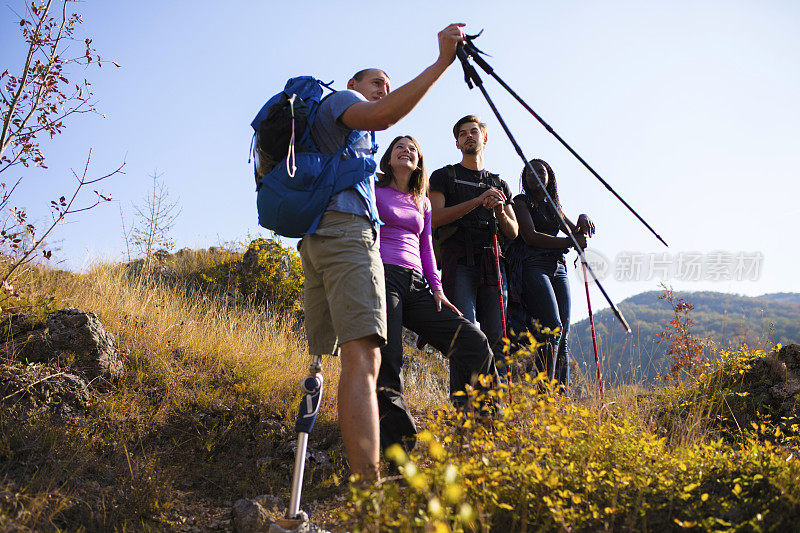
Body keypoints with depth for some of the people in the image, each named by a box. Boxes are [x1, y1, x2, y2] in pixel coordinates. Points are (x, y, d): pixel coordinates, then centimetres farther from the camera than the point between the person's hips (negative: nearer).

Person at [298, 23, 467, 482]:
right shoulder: (340, 99, 8)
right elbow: (381, 116, -15)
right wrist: (442, 62, -16)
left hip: (315, 237, 11)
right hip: (347, 228, -10)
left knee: (321, 358, 7)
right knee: (363, 359, -23)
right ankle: (368, 484, -34)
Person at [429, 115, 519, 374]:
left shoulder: (500, 185, 26)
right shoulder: (444, 176, 16)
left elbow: (513, 232, 20)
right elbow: (436, 217, -1)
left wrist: (499, 210, -2)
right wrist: (478, 201, -8)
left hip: (492, 263, 4)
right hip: (459, 259, -4)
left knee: (496, 336, -4)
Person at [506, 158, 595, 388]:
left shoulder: (553, 207, 24)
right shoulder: (521, 202, 5)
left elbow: (576, 232, 24)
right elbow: (530, 237, -9)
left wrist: (583, 219, 1)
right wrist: (569, 242, -8)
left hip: (557, 268, 7)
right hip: (532, 266, -7)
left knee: (563, 334, -3)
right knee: (552, 327, -21)